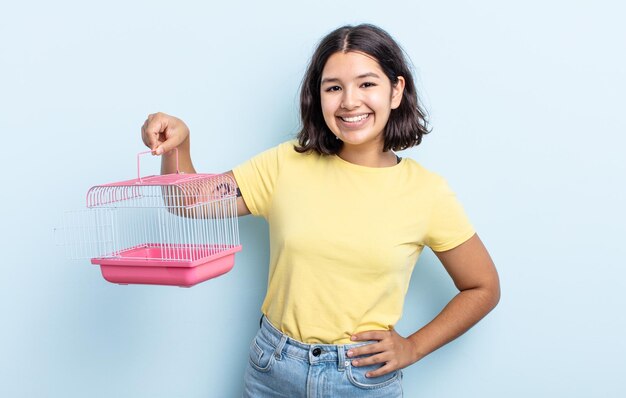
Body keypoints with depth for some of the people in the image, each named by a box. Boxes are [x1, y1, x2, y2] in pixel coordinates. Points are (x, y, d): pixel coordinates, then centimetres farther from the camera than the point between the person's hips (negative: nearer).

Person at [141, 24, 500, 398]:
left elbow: (484, 289, 2)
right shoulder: (287, 164, -5)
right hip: (273, 368, 2)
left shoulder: (427, 192, -9)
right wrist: (178, 145, -22)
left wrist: (413, 347, -4)